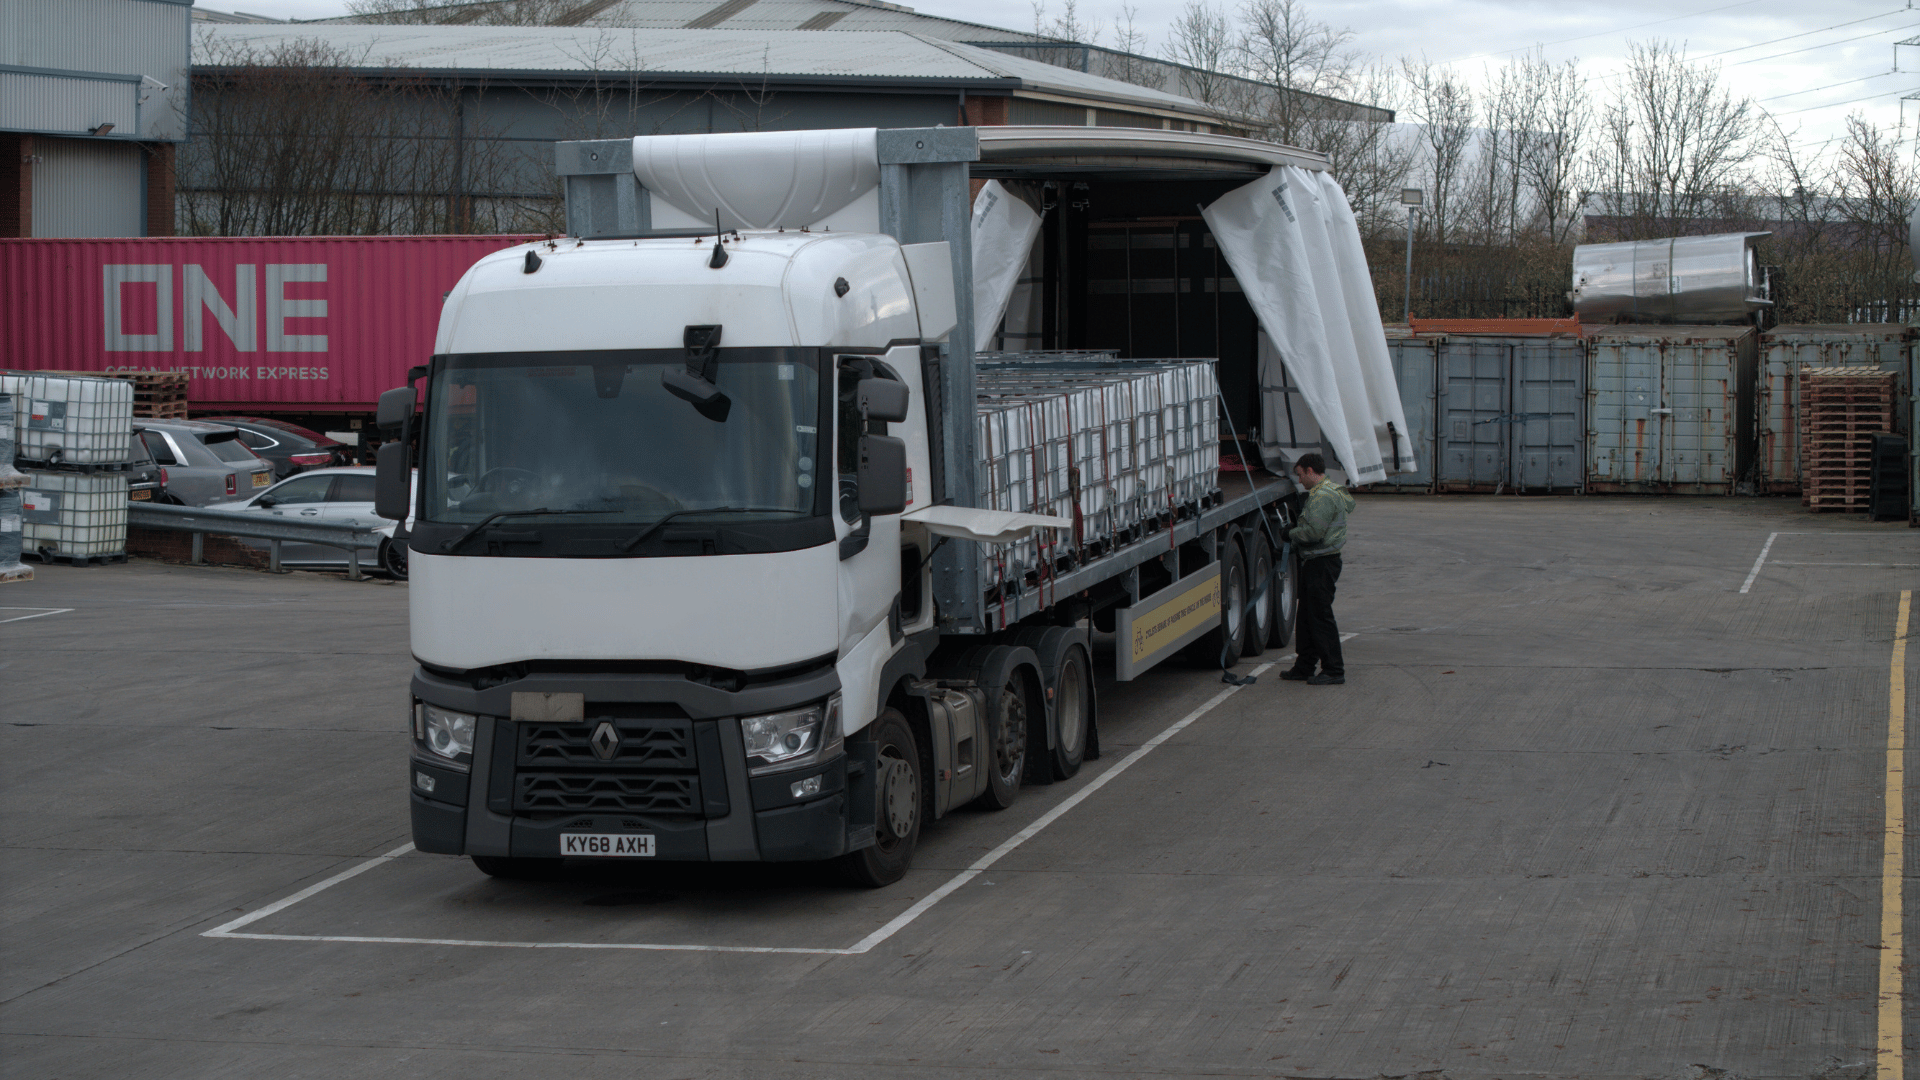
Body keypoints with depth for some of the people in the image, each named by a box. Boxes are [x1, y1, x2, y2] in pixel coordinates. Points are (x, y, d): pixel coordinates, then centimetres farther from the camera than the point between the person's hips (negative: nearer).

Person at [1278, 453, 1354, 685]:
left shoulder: (1323, 497, -18)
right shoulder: (1333, 492, 17)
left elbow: (1313, 531, -25)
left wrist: (1290, 534, -8)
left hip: (1322, 563, -11)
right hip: (1314, 562, 11)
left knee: (1321, 616, -8)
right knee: (1307, 616, 15)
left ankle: (1334, 670, -5)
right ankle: (1304, 667, 22)